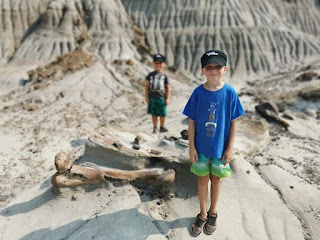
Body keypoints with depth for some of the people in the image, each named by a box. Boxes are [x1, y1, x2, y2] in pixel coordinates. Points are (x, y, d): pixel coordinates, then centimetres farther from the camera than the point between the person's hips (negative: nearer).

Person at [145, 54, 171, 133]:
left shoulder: (164, 76, 2)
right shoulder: (151, 75, 4)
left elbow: (168, 87, 2)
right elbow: (147, 85, 5)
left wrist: (168, 98, -3)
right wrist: (146, 97, 1)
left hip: (162, 97, -1)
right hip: (152, 97, 1)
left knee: (162, 113, 6)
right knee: (154, 113, 7)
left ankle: (162, 126, 24)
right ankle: (155, 127, 19)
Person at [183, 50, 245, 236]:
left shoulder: (230, 92, -10)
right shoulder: (198, 93, -9)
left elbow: (234, 122, -4)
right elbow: (191, 121, -4)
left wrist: (230, 148, -5)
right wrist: (191, 147, -5)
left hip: (220, 147, 0)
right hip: (201, 147, 1)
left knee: (216, 179, 16)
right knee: (203, 179, 14)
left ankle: (213, 212, 41)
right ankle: (203, 214, 36)